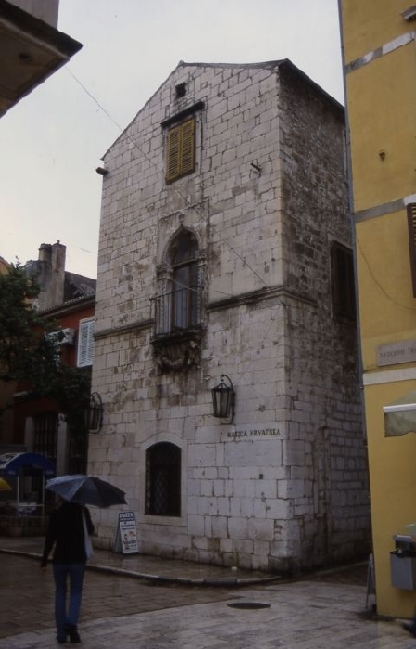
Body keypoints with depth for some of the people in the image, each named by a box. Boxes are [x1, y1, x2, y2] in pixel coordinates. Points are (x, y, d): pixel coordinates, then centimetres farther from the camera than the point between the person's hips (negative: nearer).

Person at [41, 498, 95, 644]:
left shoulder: (55, 514, -4)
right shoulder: (83, 511, -3)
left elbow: (49, 539, -6)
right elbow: (90, 531, 12)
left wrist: (44, 561, 2)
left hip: (60, 559, 0)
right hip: (78, 559, 0)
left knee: (60, 594, 13)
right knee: (76, 593, 12)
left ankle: (61, 633, 13)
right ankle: (71, 623, -12)